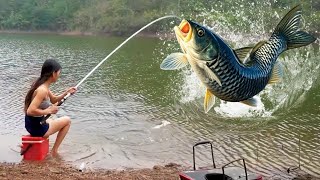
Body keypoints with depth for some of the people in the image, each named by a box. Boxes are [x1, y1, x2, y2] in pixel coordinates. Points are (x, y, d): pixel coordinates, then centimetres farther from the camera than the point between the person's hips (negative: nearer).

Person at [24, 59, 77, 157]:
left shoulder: (42, 85, 4)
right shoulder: (43, 90, -25)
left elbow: (54, 100, 19)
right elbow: (30, 111, -32)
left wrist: (67, 92, 5)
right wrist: (48, 111, -19)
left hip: (31, 125, 9)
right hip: (37, 128, -9)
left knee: (52, 121, 38)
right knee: (67, 120, 9)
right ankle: (54, 150, 14)